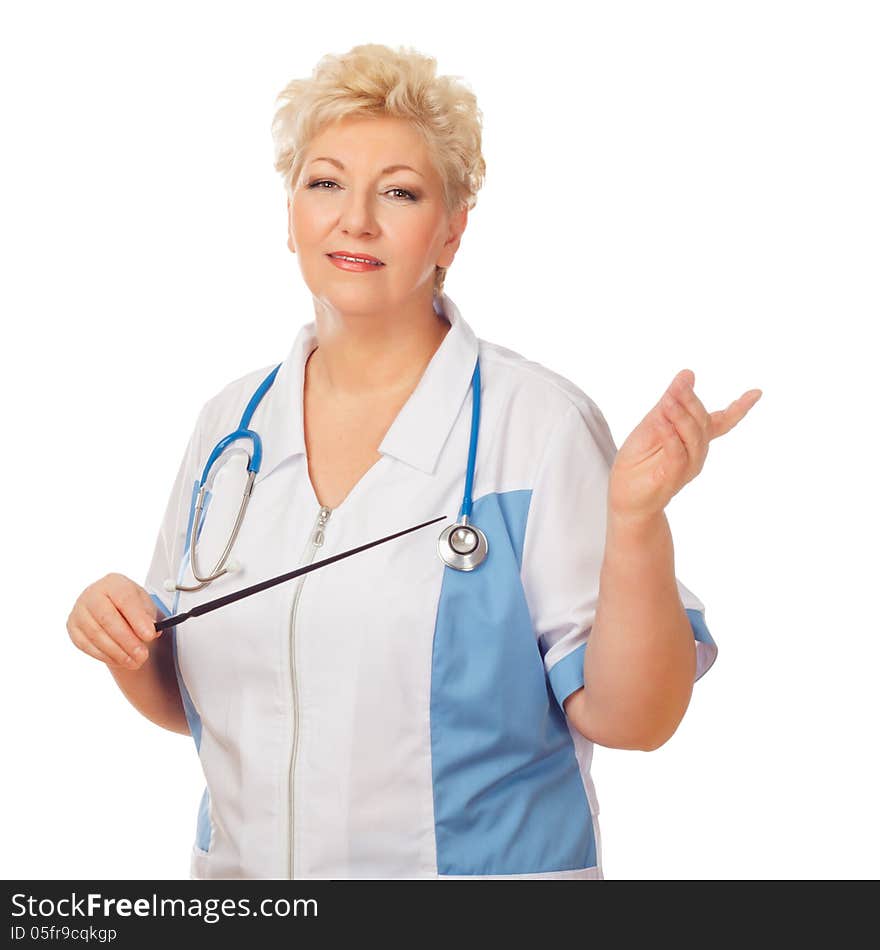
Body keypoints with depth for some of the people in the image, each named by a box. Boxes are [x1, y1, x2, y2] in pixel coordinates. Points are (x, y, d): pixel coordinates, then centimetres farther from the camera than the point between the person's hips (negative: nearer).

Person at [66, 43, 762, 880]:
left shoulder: (539, 424, -14)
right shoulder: (231, 424, 0)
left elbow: (629, 719, -16)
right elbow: (186, 700, 10)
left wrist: (635, 523, -29)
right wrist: (128, 646, -9)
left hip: (480, 869, -4)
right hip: (238, 861, 4)